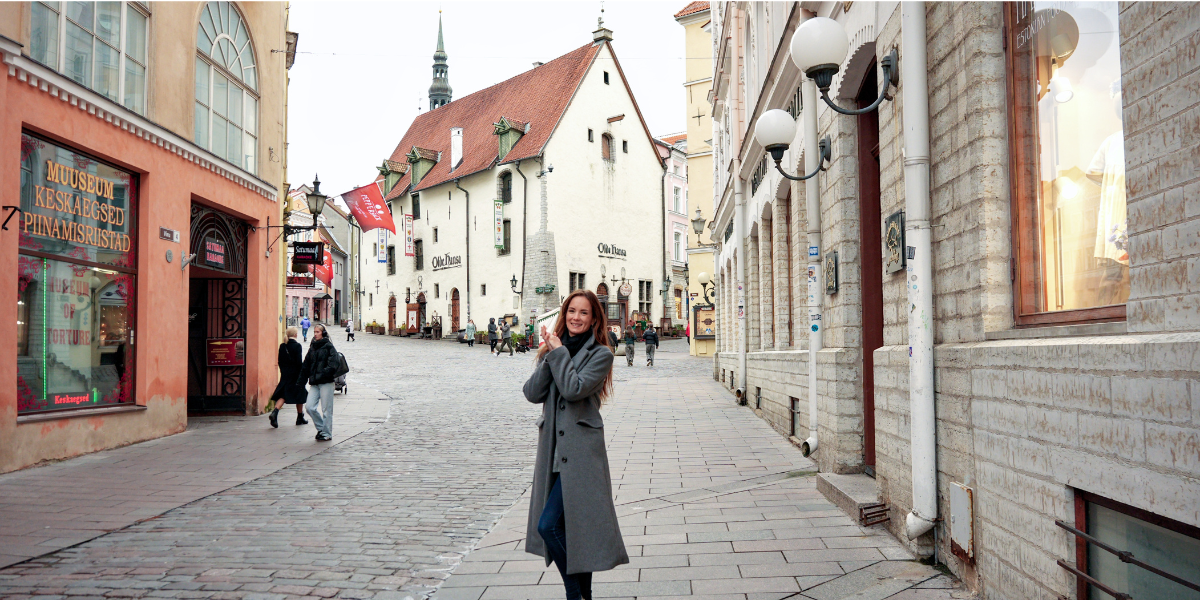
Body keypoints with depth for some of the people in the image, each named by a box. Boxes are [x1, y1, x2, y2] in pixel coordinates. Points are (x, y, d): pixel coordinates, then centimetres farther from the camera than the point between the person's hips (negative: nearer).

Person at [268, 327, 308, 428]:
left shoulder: (282, 346, 4)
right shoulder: (297, 346, -12)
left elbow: (280, 361, 7)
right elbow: (299, 362, -15)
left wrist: (283, 372, 17)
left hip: (285, 375, 4)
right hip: (296, 374, -4)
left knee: (283, 395, 5)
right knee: (299, 396, 10)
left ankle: (275, 412, -20)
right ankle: (300, 418, 19)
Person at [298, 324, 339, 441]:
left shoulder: (329, 347, -4)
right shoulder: (312, 347, 14)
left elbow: (332, 365, -14)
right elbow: (306, 365, 18)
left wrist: (321, 375, -23)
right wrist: (301, 381, 14)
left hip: (326, 383, -6)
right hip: (314, 383, 6)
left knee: (326, 410, -1)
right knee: (310, 407, -1)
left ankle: (327, 434, 11)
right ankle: (321, 428, 19)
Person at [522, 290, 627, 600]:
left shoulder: (600, 354, -4)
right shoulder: (554, 348, 12)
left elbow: (573, 389, -20)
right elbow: (533, 393, 0)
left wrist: (560, 352, -10)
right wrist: (550, 356, -9)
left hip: (581, 449, -6)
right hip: (552, 446, 6)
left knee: (549, 525, -13)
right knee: (572, 527, 13)